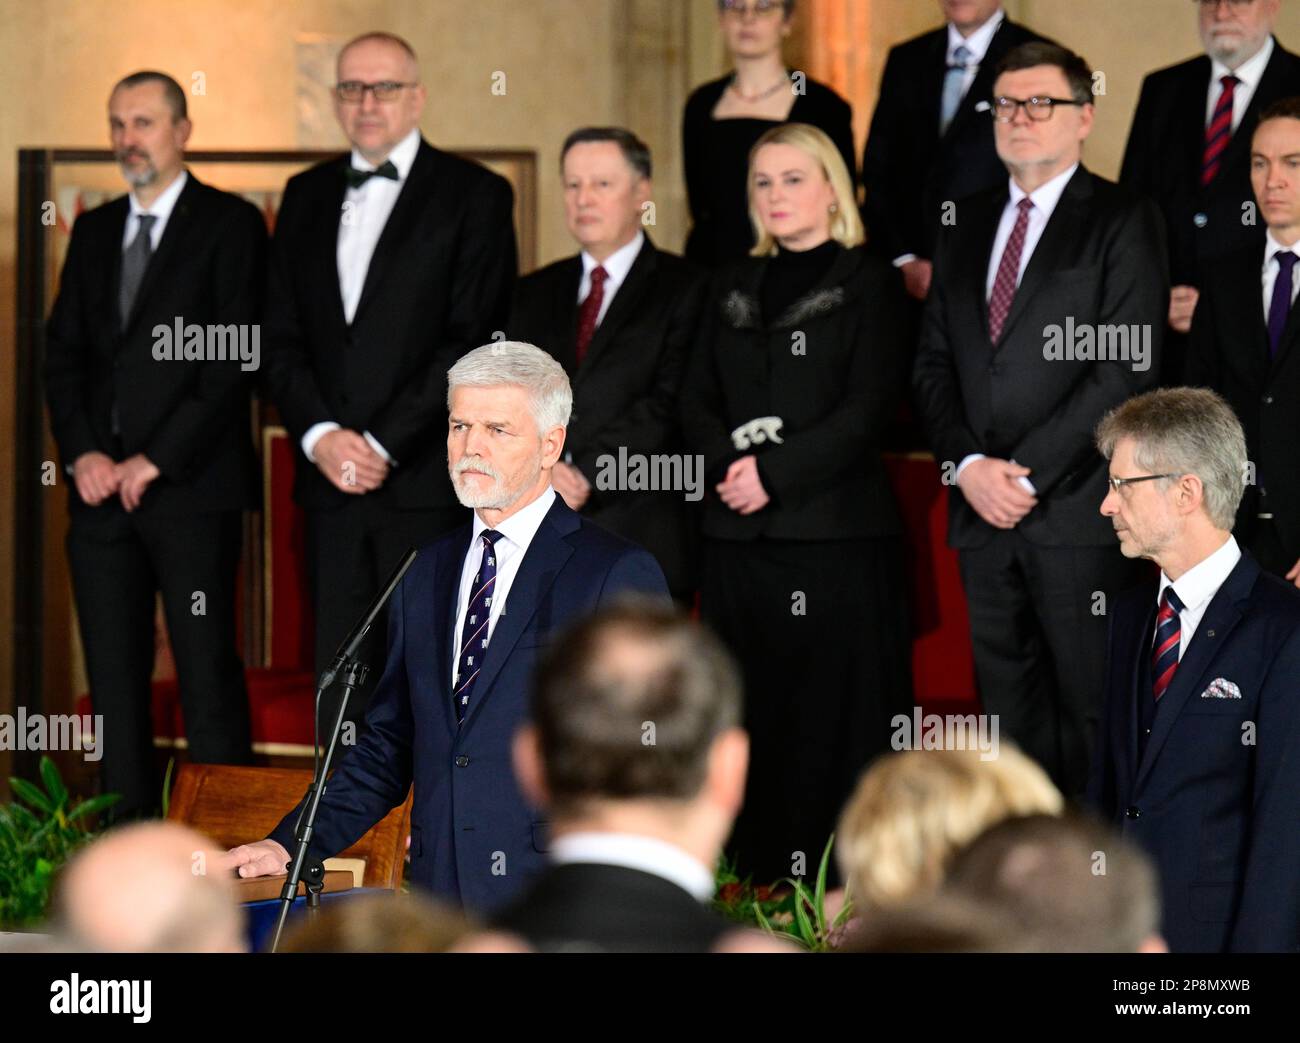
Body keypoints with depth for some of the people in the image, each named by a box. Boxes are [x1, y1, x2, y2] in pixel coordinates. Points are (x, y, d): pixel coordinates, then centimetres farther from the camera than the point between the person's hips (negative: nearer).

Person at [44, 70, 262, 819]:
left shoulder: (231, 225, 0)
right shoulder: (94, 231, 18)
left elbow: (238, 361, -8)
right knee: (114, 678, 5)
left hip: (191, 488, -6)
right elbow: (64, 352, 15)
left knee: (208, 674, -7)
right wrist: (82, 454, -1)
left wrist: (155, 461, -11)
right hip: (101, 490, 6)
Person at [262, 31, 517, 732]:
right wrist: (320, 434, -6)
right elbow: (280, 337, 11)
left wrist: (384, 444, -12)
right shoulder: (307, 196, 16)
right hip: (332, 482, 5)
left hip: (427, 483, -4)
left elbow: (474, 340, -8)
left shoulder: (474, 195, 0)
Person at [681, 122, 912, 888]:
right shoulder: (737, 287, 18)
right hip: (740, 535, 5)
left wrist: (774, 473, -15)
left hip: (836, 529, -5)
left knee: (835, 709, -6)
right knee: (750, 711, 3)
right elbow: (699, 400, 13)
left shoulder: (869, 284, 1)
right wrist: (729, 467, -8)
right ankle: (758, 875, 8)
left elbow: (870, 408, -9)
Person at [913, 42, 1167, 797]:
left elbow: (1126, 369, -10)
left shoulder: (1122, 222, -1)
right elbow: (933, 364, 15)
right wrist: (968, 465, -3)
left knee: (1092, 711, -5)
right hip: (983, 510, 6)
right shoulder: (969, 229, 18)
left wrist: (1027, 474, -13)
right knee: (1008, 710, 8)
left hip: (1077, 510, -6)